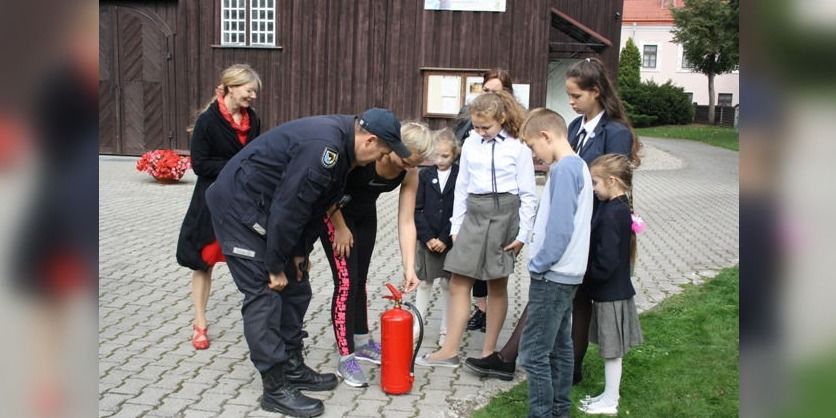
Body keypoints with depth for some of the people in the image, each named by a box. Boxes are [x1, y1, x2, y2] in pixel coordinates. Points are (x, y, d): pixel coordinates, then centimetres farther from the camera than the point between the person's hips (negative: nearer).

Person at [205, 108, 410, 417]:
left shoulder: (340, 143, 3)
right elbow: (288, 207, -26)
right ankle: (276, 389, -1)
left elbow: (318, 203, 9)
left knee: (295, 287, 12)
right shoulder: (322, 147, -28)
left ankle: (293, 368, 23)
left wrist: (300, 252, 7)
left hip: (266, 206, 10)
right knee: (265, 293, -9)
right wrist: (275, 266, -16)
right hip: (239, 203, -10)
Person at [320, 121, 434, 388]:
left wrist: (409, 267, -22)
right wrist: (340, 227, -16)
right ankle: (345, 358, -4)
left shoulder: (409, 174, -17)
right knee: (346, 281, -10)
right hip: (333, 210, -5)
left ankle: (361, 341, 31)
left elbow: (406, 221, -15)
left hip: (365, 214, 5)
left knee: (360, 279, 14)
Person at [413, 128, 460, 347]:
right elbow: (417, 210, -1)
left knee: (447, 283, 8)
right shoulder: (425, 175, 1)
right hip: (427, 240, 2)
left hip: (450, 240, -1)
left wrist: (444, 239, -13)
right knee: (424, 282, 9)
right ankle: (416, 326, 18)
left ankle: (445, 329, 17)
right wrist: (428, 238, -10)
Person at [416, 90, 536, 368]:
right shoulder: (470, 145, 6)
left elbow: (528, 194, -3)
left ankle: (489, 351, 18)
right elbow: (462, 188, 11)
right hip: (474, 214, 4)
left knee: (497, 285, 7)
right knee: (459, 282, 1)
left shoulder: (518, 148, -5)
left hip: (505, 214, -4)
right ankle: (450, 350, 8)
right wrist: (456, 226, 9)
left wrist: (523, 233, -5)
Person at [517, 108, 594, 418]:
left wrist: (538, 264, -12)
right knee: (559, 346, 17)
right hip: (566, 273, 10)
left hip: (552, 275, -10)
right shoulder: (578, 165, 12)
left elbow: (559, 227, -23)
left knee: (534, 353, -4)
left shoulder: (563, 169, -18)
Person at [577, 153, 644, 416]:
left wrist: (585, 275, -12)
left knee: (611, 350, 5)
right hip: (615, 289, 9)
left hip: (610, 293, -9)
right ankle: (609, 395, 31)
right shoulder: (620, 208, 5)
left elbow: (605, 263, -27)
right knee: (610, 350, 19)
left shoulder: (611, 214, -25)